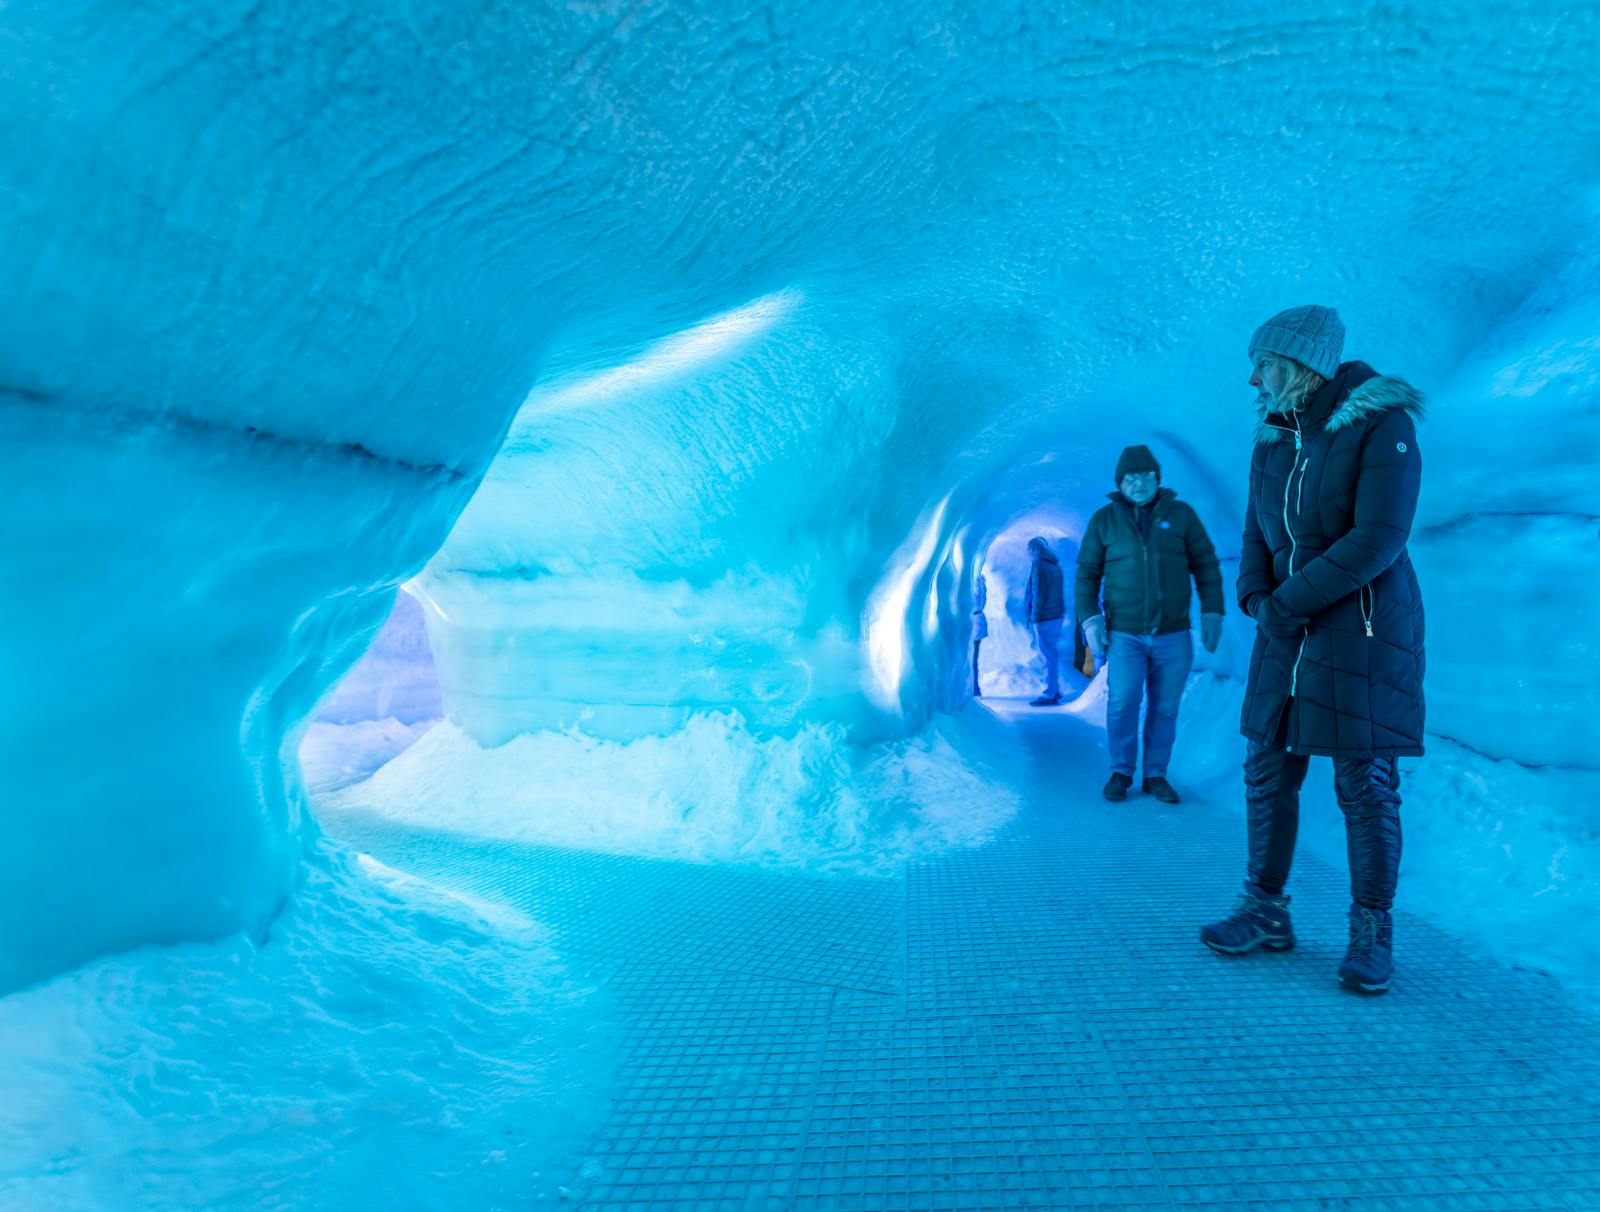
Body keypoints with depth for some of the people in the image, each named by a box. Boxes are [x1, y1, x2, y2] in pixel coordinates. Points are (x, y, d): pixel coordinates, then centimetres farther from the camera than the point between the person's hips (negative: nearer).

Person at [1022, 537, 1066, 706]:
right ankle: (1055, 690, 21)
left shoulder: (1039, 564, -11)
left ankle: (1050, 694, -5)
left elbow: (1038, 593, -16)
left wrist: (1036, 617, -15)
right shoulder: (1055, 564, 16)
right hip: (1057, 615, 9)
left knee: (1048, 655, -7)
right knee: (1053, 654, 15)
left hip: (1045, 616, -9)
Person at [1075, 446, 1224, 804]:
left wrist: (1212, 614, 1)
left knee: (1165, 709, 6)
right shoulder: (1103, 520, 4)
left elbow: (1206, 566, 8)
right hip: (1124, 636, -1)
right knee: (1122, 705, -4)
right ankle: (1121, 772, 14)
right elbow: (1087, 573, 6)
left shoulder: (1181, 514, 5)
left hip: (1173, 636, 1)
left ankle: (1155, 774, 20)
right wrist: (1090, 619, -4)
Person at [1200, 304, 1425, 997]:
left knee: (1365, 785, -1)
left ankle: (1372, 934, 15)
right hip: (1289, 636, 6)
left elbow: (1378, 539, -20)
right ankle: (1266, 913, 19)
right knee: (1268, 772, 6)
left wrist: (1285, 602, -17)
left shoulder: (1383, 425, -10)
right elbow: (1257, 542, 9)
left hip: (1366, 630, -6)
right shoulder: (1272, 444, 9)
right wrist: (1257, 602, -10)